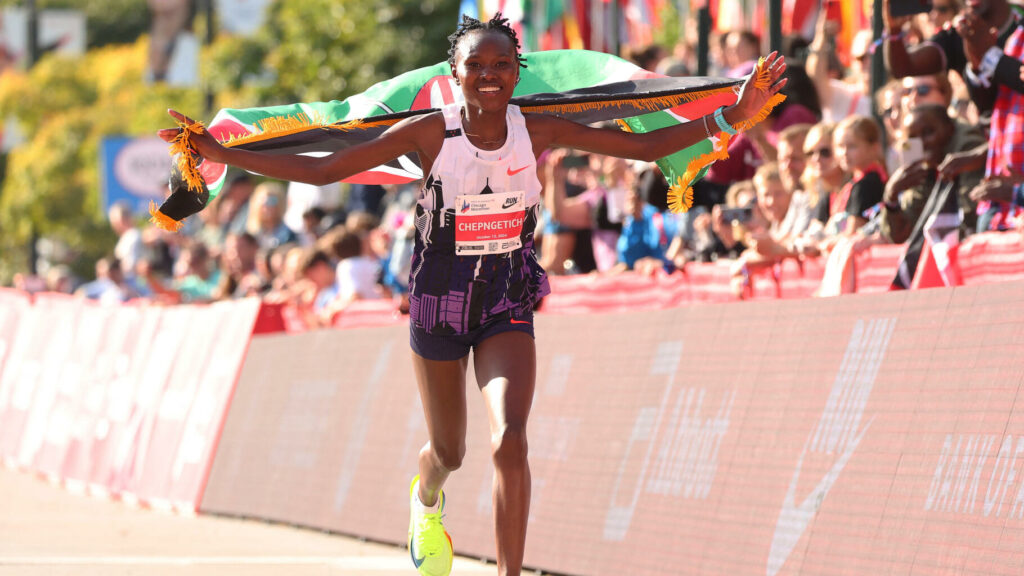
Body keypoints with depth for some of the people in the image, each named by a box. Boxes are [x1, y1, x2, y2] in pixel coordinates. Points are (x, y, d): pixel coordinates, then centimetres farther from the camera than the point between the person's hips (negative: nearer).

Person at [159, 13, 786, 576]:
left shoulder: (538, 132, -8)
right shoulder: (429, 133, -13)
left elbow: (646, 146, -4)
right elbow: (321, 169, -10)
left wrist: (730, 117, -13)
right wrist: (226, 155, -16)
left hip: (508, 303, 0)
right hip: (439, 298, 0)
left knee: (510, 441, -22)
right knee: (449, 452, 16)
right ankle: (426, 499, 55)